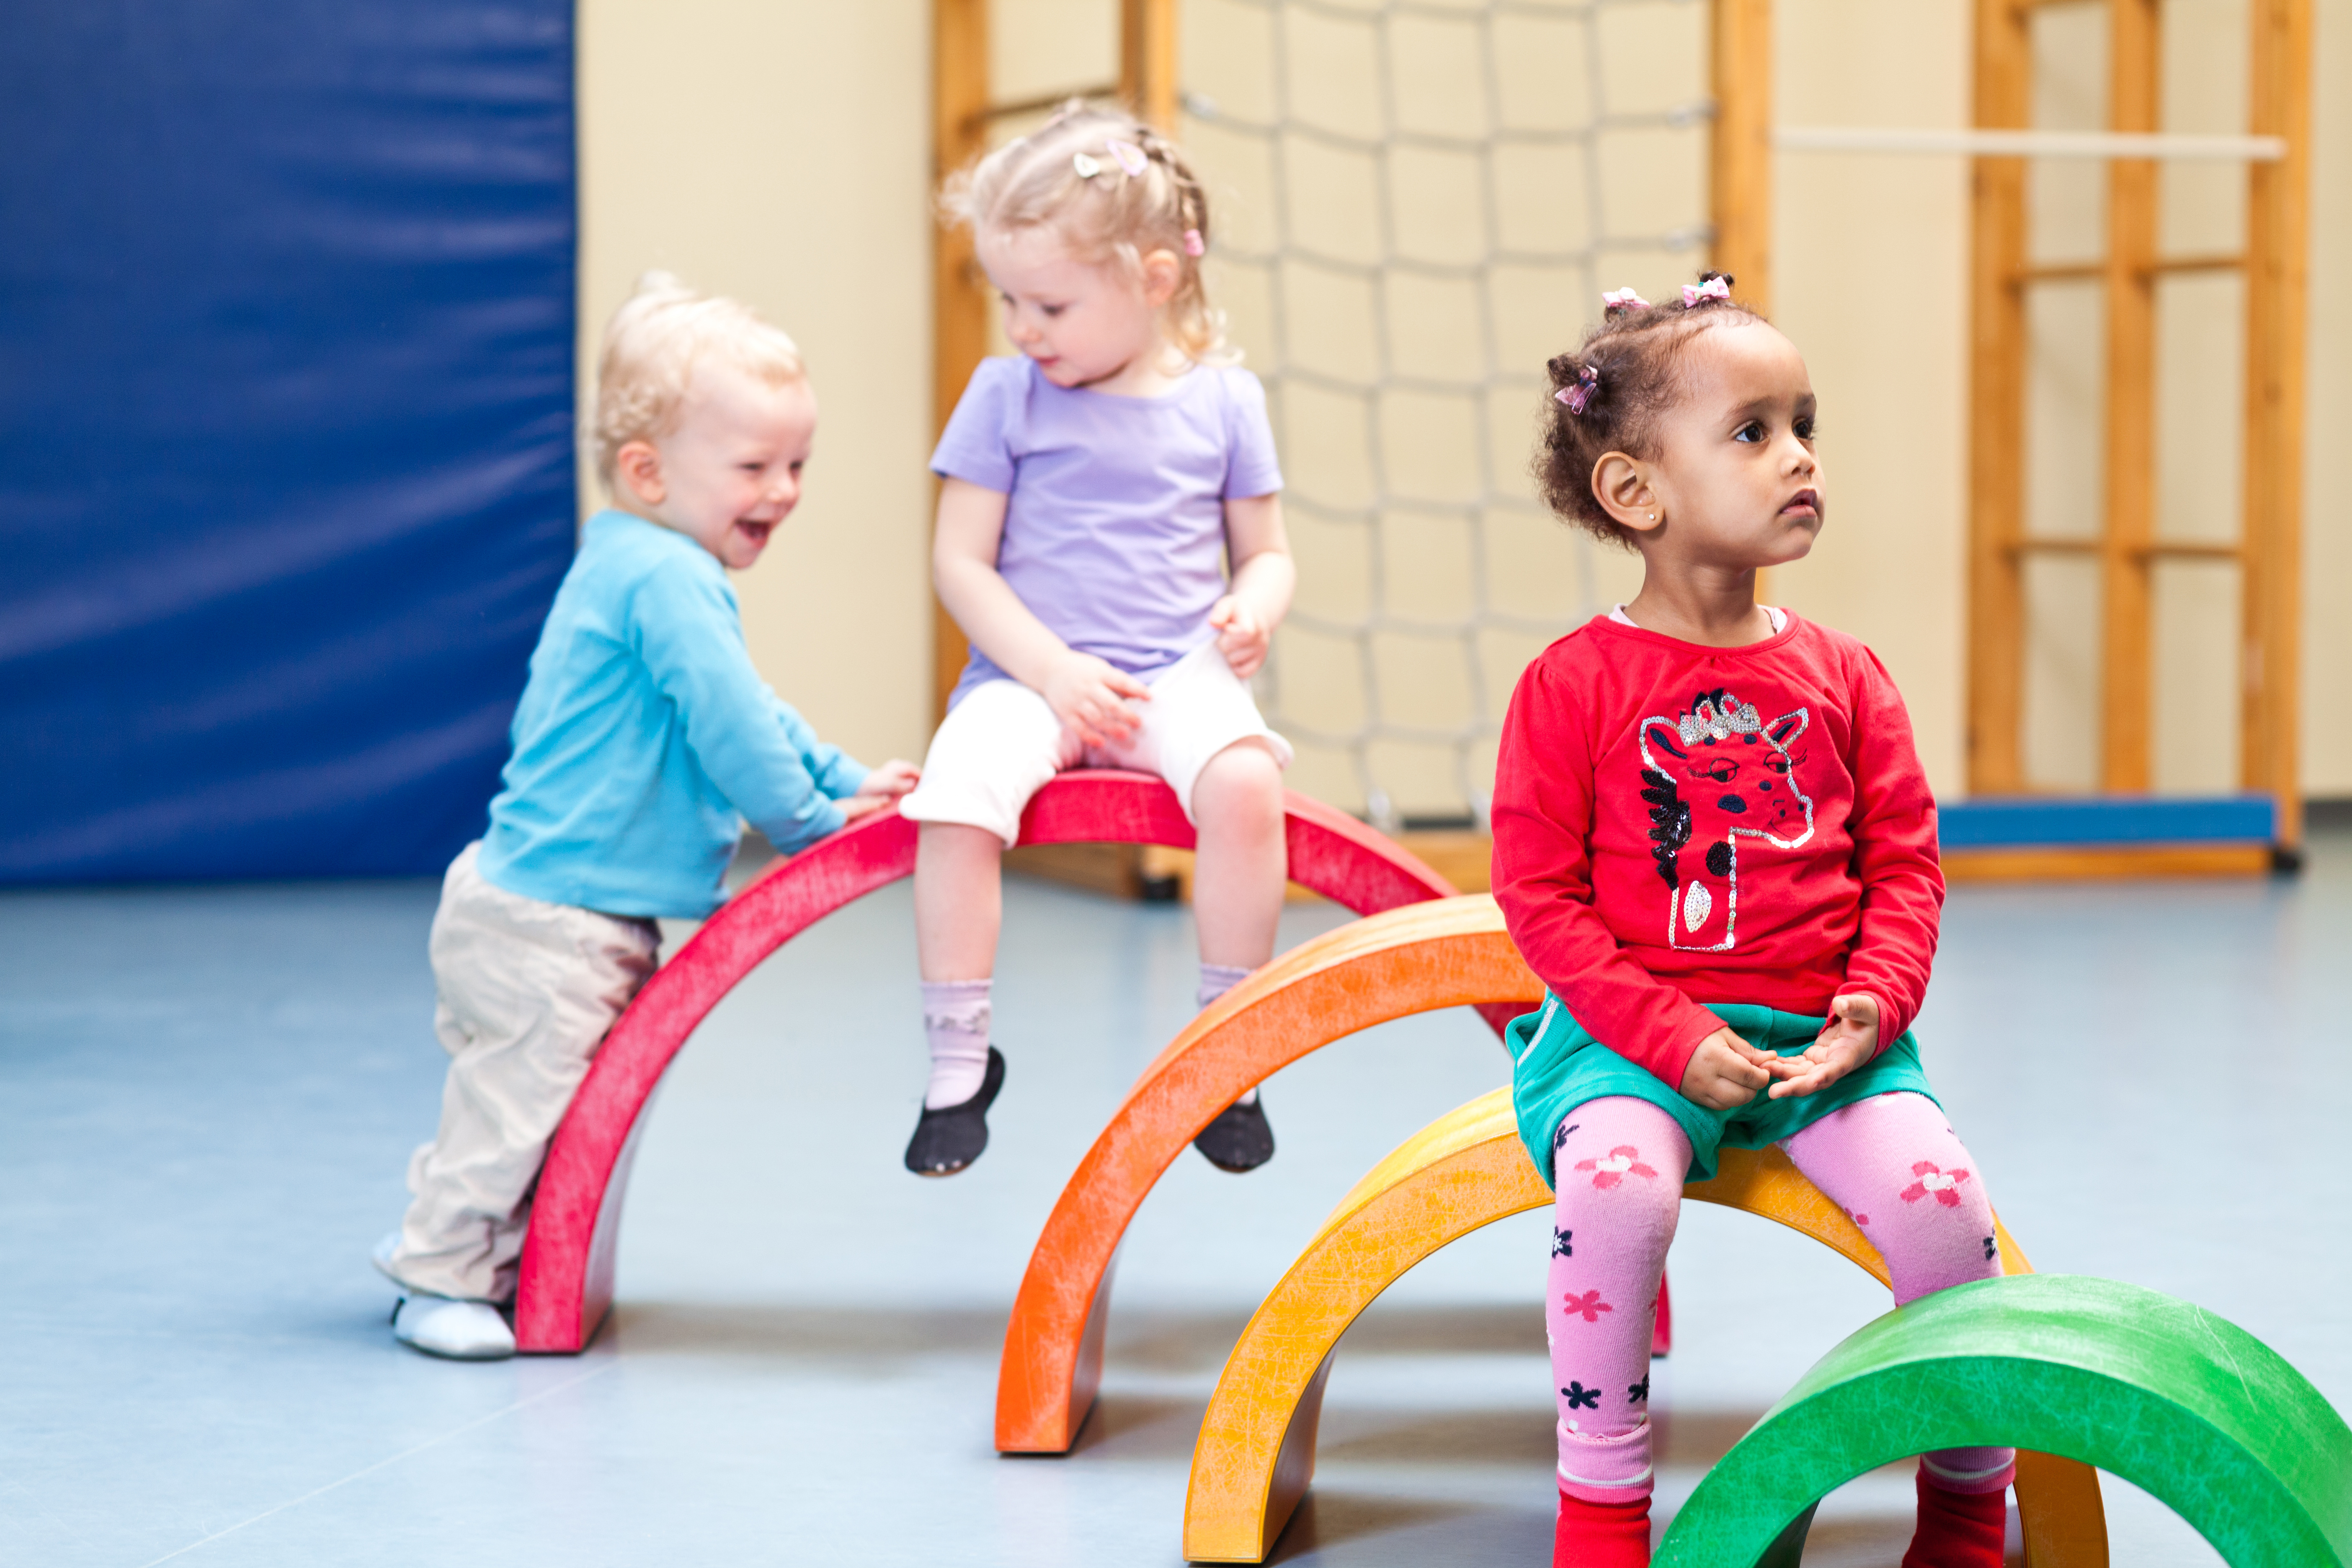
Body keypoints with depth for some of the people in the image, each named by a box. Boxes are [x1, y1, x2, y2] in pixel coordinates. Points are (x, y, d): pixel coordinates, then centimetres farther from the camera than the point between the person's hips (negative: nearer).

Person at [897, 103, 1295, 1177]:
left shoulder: (1223, 399, 6)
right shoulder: (1007, 394, 3)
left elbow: (1266, 552, 14)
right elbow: (960, 560, 1)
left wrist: (1254, 612, -11)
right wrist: (1051, 669, -12)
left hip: (1177, 676, 0)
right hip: (1032, 671, 0)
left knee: (1244, 778, -32)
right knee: (959, 791, -31)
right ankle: (959, 1062, -14)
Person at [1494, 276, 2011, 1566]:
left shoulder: (1843, 677, 9)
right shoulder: (1574, 685, -3)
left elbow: (1904, 864, 10)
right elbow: (1540, 894, -5)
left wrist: (1874, 1003, -8)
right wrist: (1670, 1035, -15)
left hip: (1823, 1033, 3)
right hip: (1634, 1032, -3)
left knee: (1939, 1197, -20)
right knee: (1616, 1182, -33)